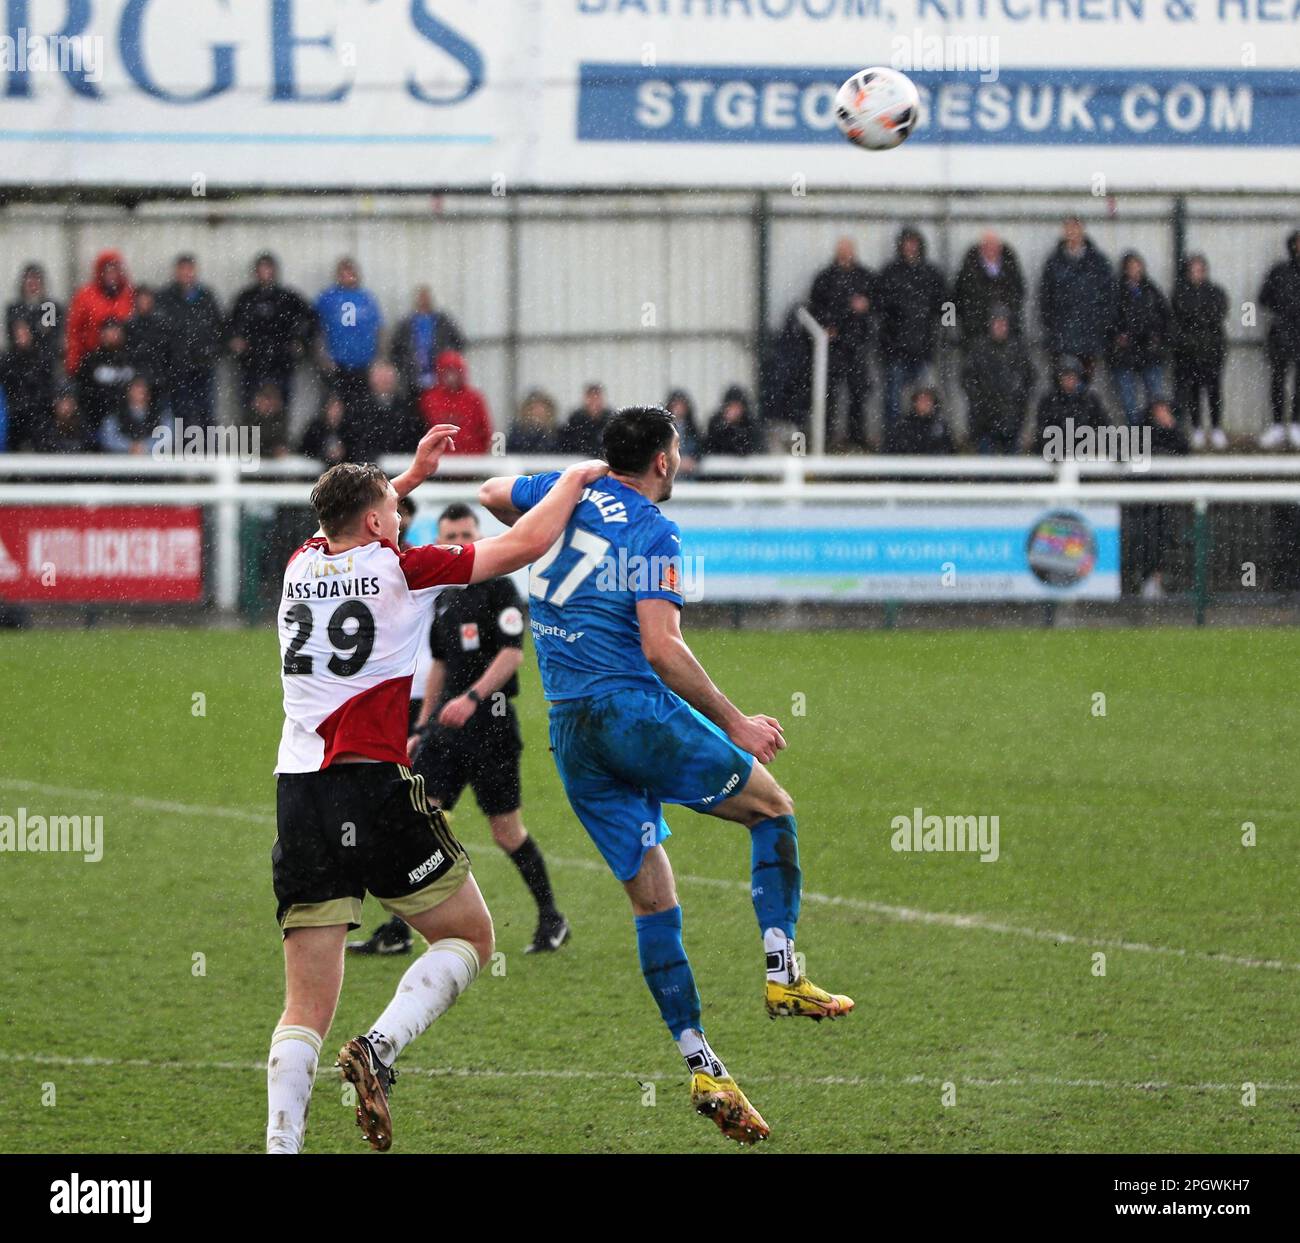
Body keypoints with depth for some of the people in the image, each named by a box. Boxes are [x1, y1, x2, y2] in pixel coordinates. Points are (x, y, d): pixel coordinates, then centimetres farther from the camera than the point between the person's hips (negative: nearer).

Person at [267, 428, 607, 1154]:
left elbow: (346, 524, 41)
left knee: (307, 1008, 3)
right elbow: (528, 543, 4)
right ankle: (381, 1048, -10)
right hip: (377, 788, -5)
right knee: (470, 938, 14)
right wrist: (574, 481, 20)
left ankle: (281, 1145, -12)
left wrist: (413, 473, 45)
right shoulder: (399, 568, 0)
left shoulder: (302, 567, 14)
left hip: (298, 796, 5)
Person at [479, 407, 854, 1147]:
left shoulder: (570, 495, 12)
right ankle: (784, 974, -2)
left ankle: (703, 1067, 1)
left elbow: (493, 495, 32)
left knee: (653, 897, 7)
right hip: (634, 710, -7)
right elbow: (660, 647, -17)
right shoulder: (654, 532, -8)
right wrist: (734, 724, -12)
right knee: (773, 807, 12)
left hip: (570, 731, 7)